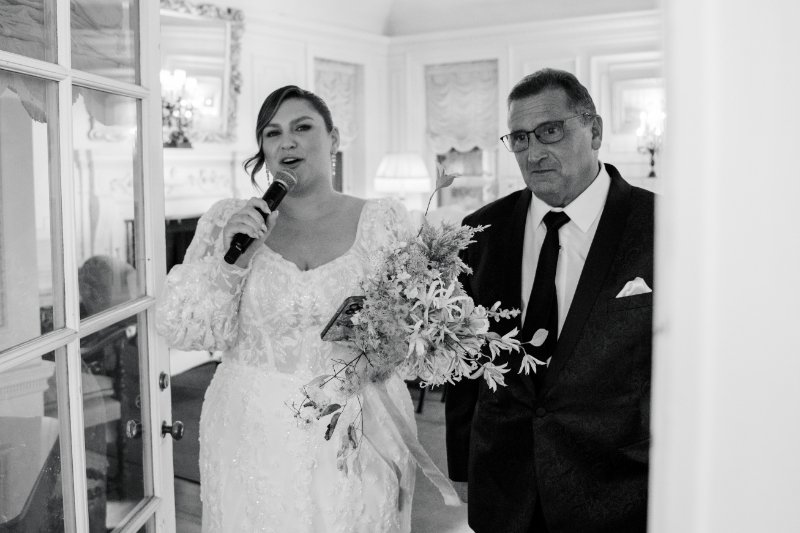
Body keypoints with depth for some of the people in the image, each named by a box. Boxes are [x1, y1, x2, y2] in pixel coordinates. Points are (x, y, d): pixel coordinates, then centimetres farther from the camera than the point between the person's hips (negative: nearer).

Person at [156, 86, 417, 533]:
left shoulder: (385, 221, -2)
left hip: (358, 437, 0)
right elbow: (185, 331, -3)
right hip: (255, 438, 1)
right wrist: (229, 256, -15)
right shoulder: (227, 221, 1)